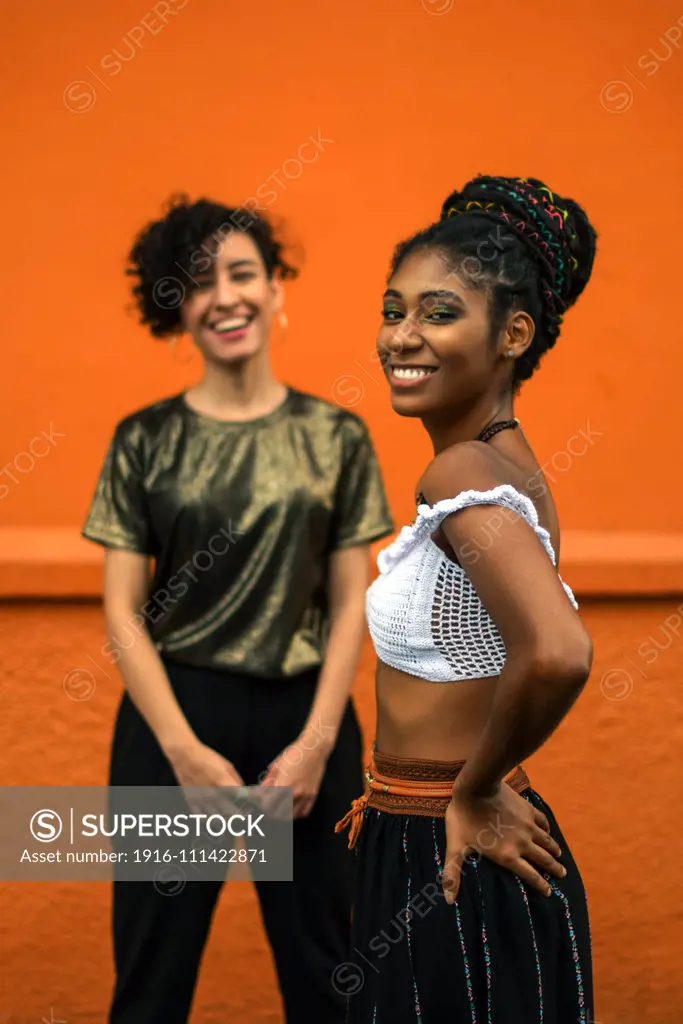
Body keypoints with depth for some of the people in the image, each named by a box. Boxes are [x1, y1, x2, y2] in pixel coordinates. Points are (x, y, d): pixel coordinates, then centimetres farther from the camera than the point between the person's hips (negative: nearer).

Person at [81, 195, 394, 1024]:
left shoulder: (336, 438, 4)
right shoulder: (144, 441, 1)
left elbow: (350, 604, 3)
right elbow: (123, 612, -1)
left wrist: (316, 741, -8)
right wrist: (185, 750, -10)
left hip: (306, 717, 1)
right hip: (173, 717, -1)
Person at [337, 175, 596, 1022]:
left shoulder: (462, 473, -21)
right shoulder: (509, 460, 7)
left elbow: (557, 655, -37)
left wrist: (470, 797, -21)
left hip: (453, 871, -9)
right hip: (429, 849, 9)